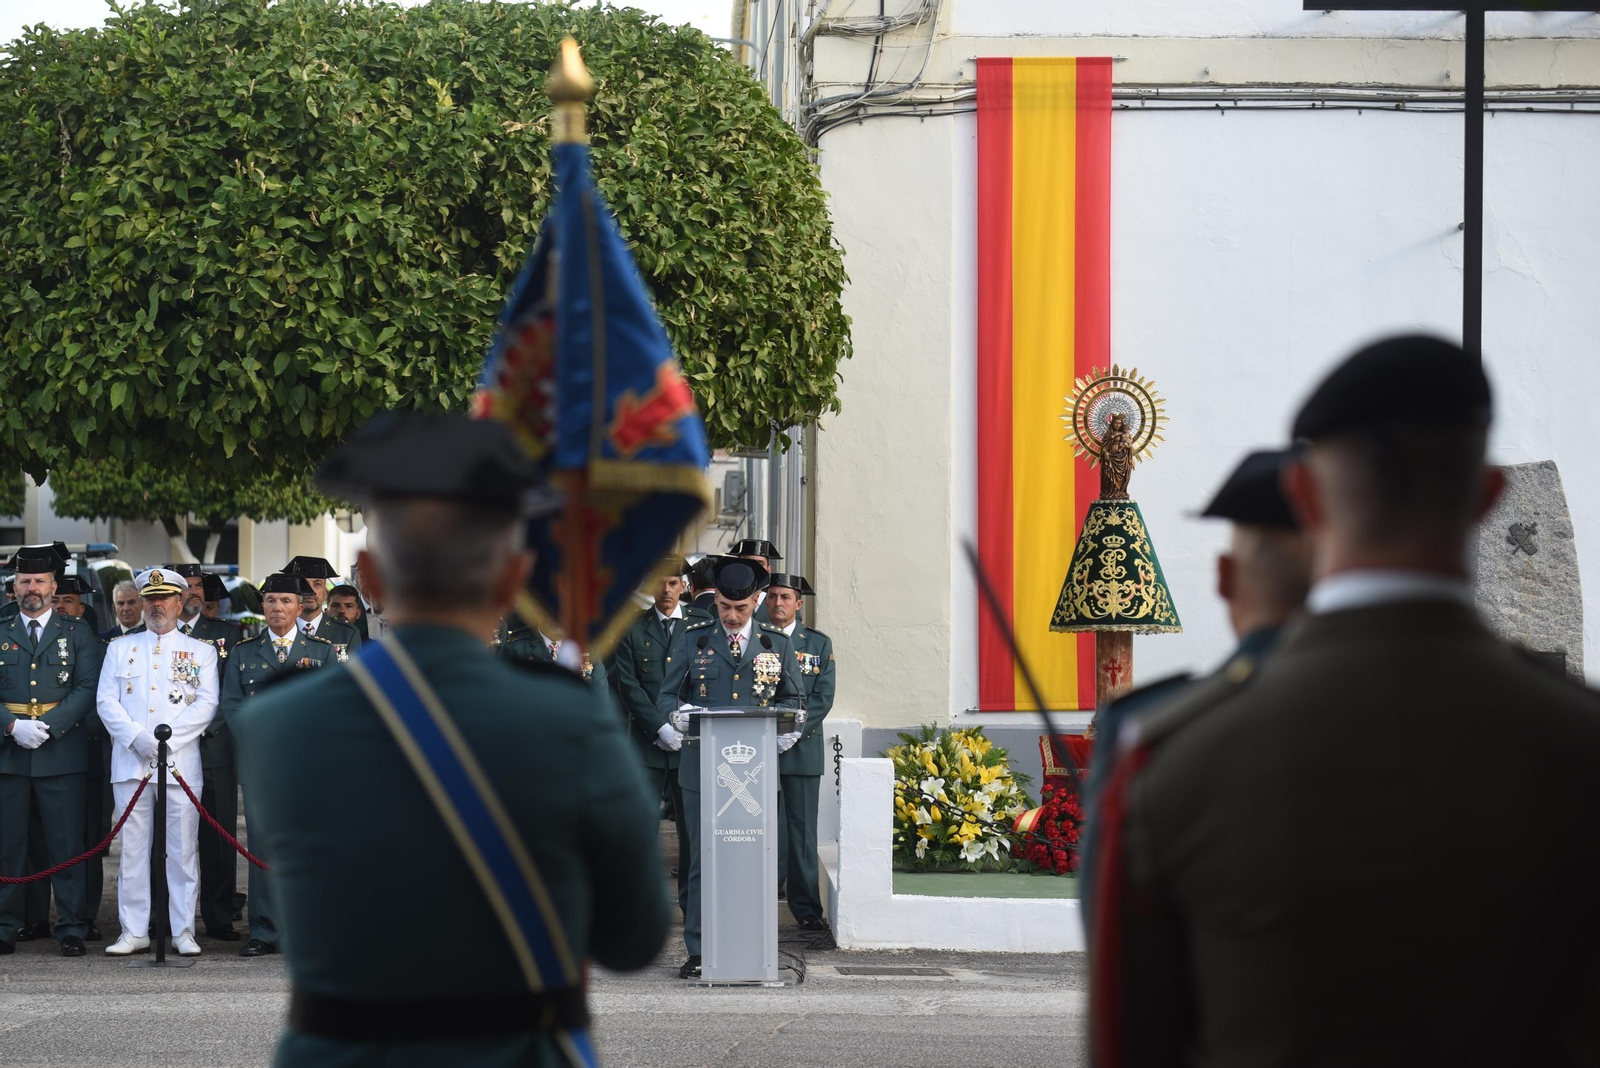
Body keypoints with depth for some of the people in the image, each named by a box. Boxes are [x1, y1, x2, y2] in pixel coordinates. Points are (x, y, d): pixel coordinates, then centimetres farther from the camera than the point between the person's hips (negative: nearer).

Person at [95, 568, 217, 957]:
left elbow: (206, 705, 0)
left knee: (183, 849, -2)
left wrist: (167, 737, -12)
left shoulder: (200, 652, 10)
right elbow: (106, 701, 6)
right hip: (130, 762, 2)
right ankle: (134, 932, 6)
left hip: (181, 761, -1)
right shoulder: (120, 648, 15)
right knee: (132, 848, 1)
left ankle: (184, 931, 4)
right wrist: (137, 738, -10)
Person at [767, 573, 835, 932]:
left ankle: (806, 908, 4)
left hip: (802, 749, 1)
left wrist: (794, 732, -10)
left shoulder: (819, 643, 10)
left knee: (802, 830, 0)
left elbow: (823, 696, 3)